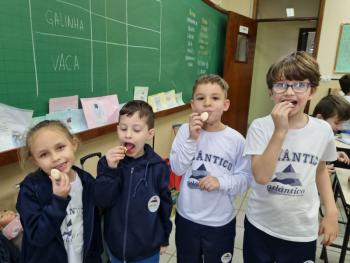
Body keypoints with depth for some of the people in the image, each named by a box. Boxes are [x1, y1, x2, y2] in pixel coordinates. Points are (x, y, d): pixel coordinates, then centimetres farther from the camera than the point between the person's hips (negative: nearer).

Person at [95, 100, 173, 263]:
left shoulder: (158, 167, -16)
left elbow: (165, 205, -5)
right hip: (116, 246, 2)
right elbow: (102, 202, -15)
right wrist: (110, 170, -28)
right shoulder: (108, 162, -12)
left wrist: (164, 238, 5)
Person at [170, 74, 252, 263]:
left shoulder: (236, 139, -13)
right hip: (187, 218, 2)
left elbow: (245, 178, -8)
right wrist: (191, 139, -24)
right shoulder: (185, 131, -10)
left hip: (221, 222, -1)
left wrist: (221, 182, -25)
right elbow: (177, 169, -13)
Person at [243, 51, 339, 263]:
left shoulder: (323, 130, -7)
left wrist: (332, 211, 5)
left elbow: (320, 170, 10)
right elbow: (261, 176, -26)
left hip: (302, 232, 2)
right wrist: (280, 131, -30)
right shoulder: (260, 127, -15)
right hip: (260, 226, -2)